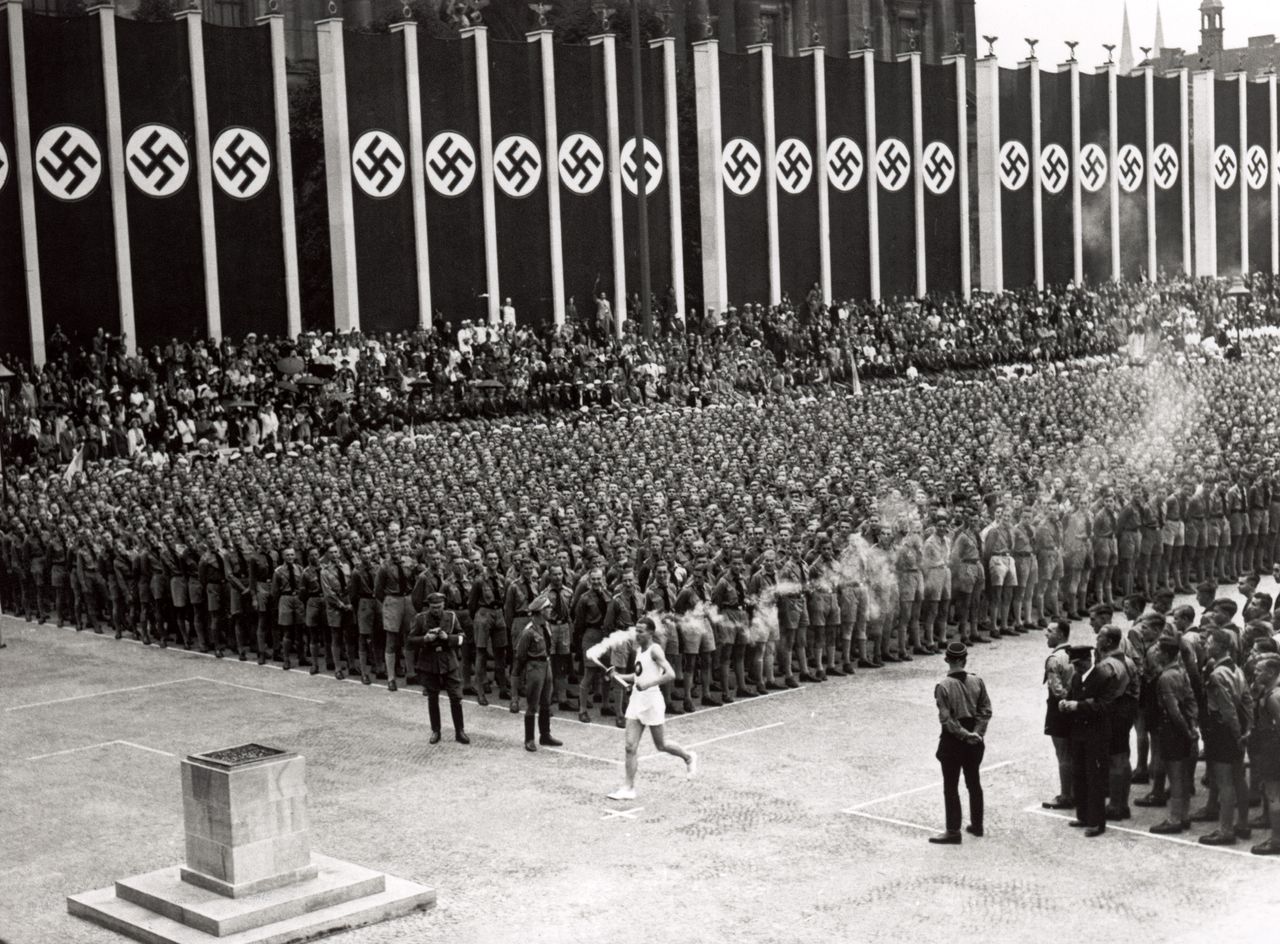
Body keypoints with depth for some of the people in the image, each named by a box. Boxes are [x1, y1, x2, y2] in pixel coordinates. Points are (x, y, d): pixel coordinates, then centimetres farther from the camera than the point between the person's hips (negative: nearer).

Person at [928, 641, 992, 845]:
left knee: (951, 787, 3)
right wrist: (977, 732, -8)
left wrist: (964, 734, -11)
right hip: (975, 741, 5)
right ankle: (976, 825, 29)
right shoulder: (977, 682, -4)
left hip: (953, 739, -5)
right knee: (974, 782, 19)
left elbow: (946, 719, -18)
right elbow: (985, 711, -4)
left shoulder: (943, 686, -16)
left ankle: (953, 831, 6)